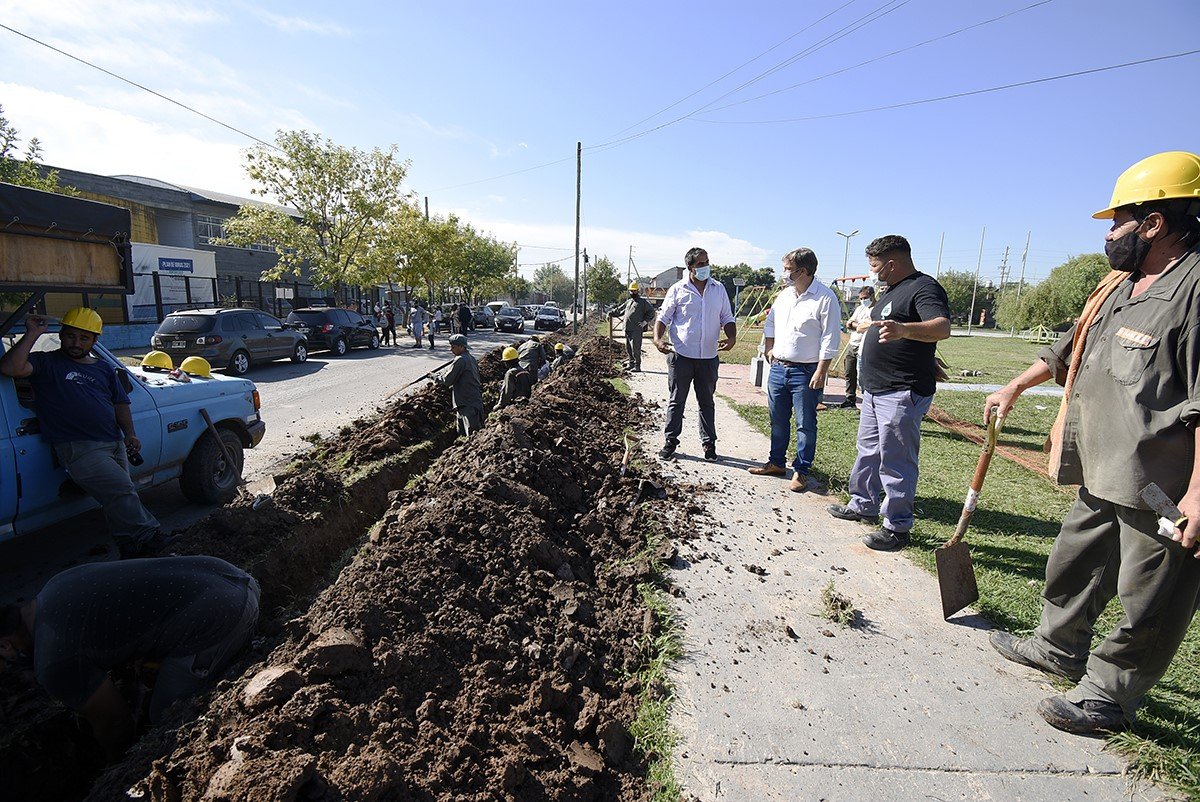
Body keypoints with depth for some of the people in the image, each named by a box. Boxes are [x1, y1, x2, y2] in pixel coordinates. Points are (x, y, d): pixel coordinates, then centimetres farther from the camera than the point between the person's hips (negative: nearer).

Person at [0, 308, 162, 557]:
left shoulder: (104, 368, 20)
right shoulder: (46, 363, 6)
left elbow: (120, 403, 18)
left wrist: (130, 433, 3)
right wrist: (33, 333, -11)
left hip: (115, 444, 6)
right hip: (79, 448, -6)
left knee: (119, 498, 10)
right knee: (122, 493, -20)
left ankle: (131, 552, 20)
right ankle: (152, 541, -13)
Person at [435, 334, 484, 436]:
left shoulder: (460, 360, -15)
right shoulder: (471, 358, 15)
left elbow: (447, 380, -12)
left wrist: (435, 377, 5)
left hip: (468, 404, -11)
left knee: (473, 436, -11)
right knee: (462, 434, 17)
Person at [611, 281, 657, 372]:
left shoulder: (643, 301, 1)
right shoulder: (628, 302, 23)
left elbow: (651, 311, -1)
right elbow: (619, 310, 30)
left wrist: (645, 321, -8)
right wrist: (611, 313, 20)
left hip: (636, 330, -7)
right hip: (627, 329, 8)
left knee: (635, 348, -11)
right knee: (628, 348, 11)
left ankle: (637, 366, -8)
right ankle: (631, 364, 20)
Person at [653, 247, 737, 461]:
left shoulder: (719, 289, 8)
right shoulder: (678, 290, -2)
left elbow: (727, 318, 12)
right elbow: (663, 317, 0)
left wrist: (731, 337, -7)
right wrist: (658, 338, -18)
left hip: (709, 357, 3)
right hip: (681, 356, -2)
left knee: (706, 402, 13)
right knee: (676, 401, 6)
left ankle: (709, 443, 23)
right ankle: (671, 441, 16)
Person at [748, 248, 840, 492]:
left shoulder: (825, 298, -12)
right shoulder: (784, 295, 9)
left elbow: (830, 340, -14)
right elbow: (770, 324, 24)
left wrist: (821, 372, -17)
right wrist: (769, 349, 13)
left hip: (806, 372, -7)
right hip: (778, 368, 7)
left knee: (805, 424, 3)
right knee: (778, 420, 15)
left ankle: (801, 471, 14)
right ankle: (776, 463, 29)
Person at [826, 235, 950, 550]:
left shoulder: (924, 287, -16)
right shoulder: (893, 290, 15)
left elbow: (942, 327, -34)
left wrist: (904, 329, -50)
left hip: (902, 394, -10)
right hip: (875, 389, 10)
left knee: (896, 460, -4)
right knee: (868, 451, 19)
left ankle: (897, 527, 7)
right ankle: (863, 506, 34)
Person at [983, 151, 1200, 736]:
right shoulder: (1121, 285, 13)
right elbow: (1068, 348, 26)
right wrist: (1014, 389, 31)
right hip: (1102, 477, 10)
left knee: (1148, 601, 7)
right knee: (1074, 564, 22)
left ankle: (1107, 694, 22)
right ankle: (1058, 649, 41)